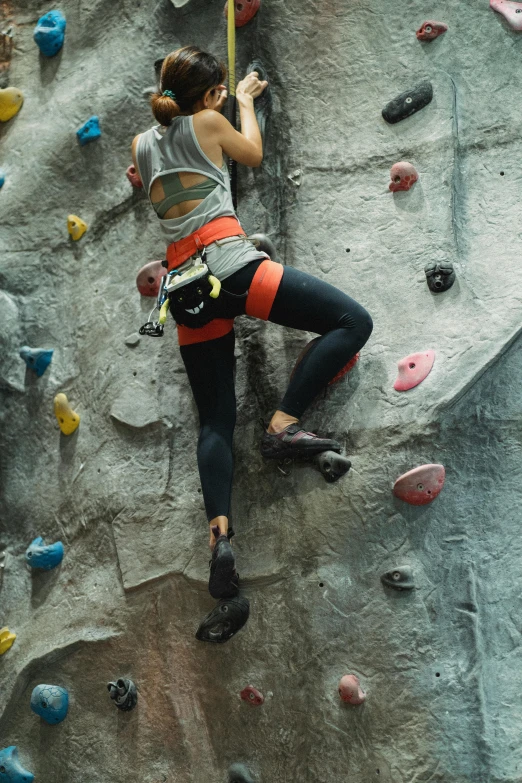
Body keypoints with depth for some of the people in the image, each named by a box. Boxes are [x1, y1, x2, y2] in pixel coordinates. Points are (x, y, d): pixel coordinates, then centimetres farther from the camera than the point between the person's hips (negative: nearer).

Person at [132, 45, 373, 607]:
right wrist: (246, 101, 38)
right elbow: (253, 154, 22)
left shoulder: (142, 146, 21)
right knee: (353, 322, -4)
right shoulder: (207, 122, 6)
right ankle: (283, 424, -15)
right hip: (230, 262, -6)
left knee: (214, 419, 10)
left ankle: (219, 535, -9)